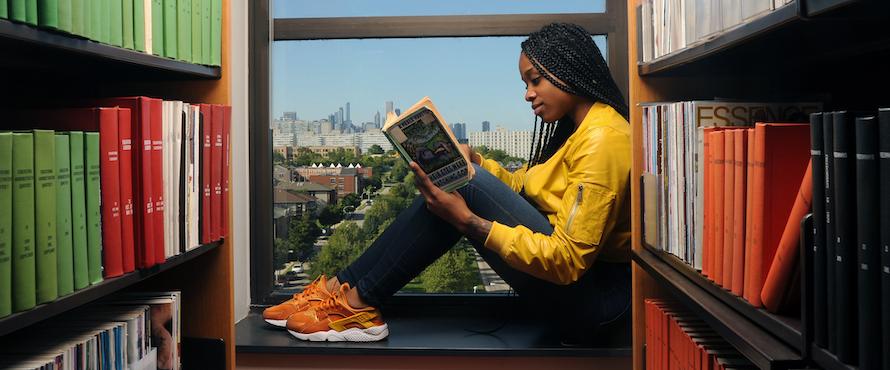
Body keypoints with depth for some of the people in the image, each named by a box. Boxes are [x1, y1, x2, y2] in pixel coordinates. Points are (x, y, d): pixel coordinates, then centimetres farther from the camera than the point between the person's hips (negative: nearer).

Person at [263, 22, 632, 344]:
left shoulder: (602, 138, -18)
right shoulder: (574, 129, 14)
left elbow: (568, 260, -24)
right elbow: (522, 186, 16)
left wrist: (467, 220, -25)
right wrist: (474, 160, -2)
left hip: (594, 294, -10)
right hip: (570, 278, 10)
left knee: (467, 183, -20)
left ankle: (357, 300, -11)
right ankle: (344, 286, -1)